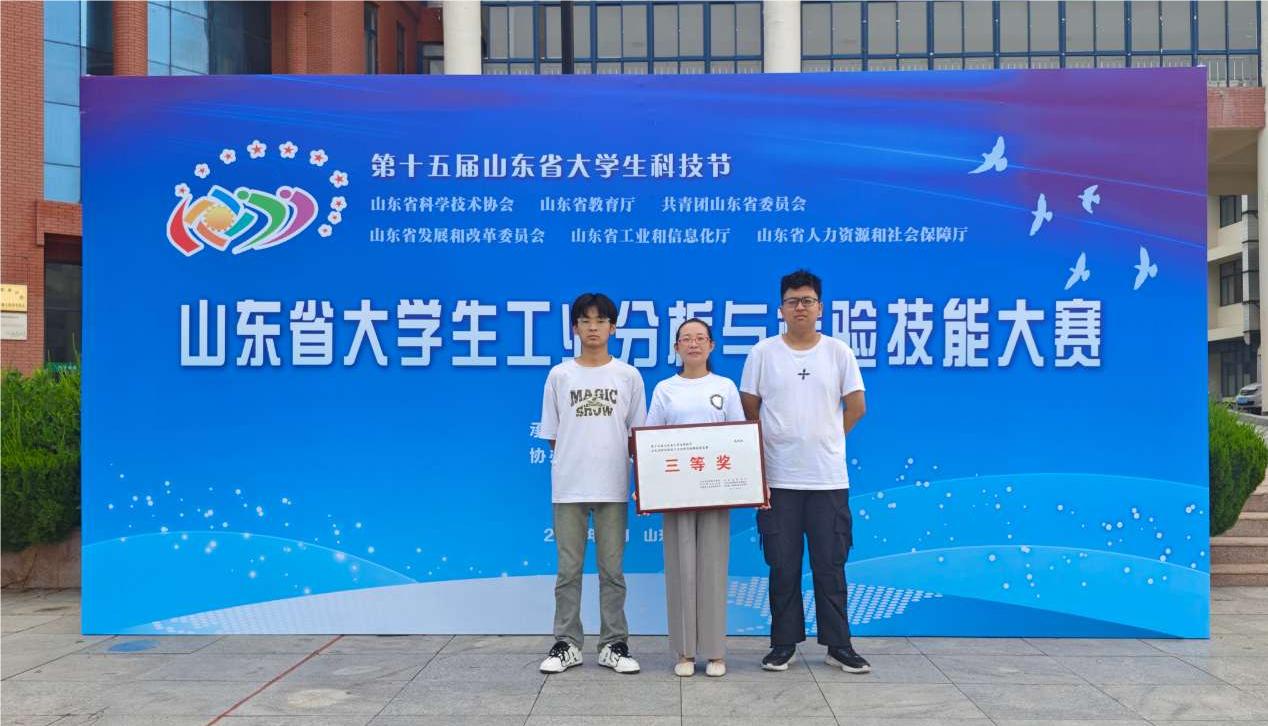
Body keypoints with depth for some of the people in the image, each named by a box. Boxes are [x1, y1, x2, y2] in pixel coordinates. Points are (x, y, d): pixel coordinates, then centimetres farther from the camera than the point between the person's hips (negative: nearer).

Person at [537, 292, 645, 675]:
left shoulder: (628, 376, 5)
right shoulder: (559, 375, 5)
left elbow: (637, 434, 7)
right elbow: (552, 435, 8)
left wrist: (641, 480, -1)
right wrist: (569, 464, 0)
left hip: (613, 487, 0)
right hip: (568, 487, 0)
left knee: (611, 568, 7)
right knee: (568, 568, 6)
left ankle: (613, 644, 16)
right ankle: (566, 644, 16)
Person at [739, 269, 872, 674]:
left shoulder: (838, 352, 3)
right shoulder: (763, 353, 1)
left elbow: (856, 406, 8)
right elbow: (749, 411, 5)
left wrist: (826, 439, 9)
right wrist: (759, 455, 5)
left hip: (828, 479, 0)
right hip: (777, 479, 0)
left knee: (831, 567, 6)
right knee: (783, 567, 7)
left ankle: (838, 645, 18)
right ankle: (784, 644, 18)